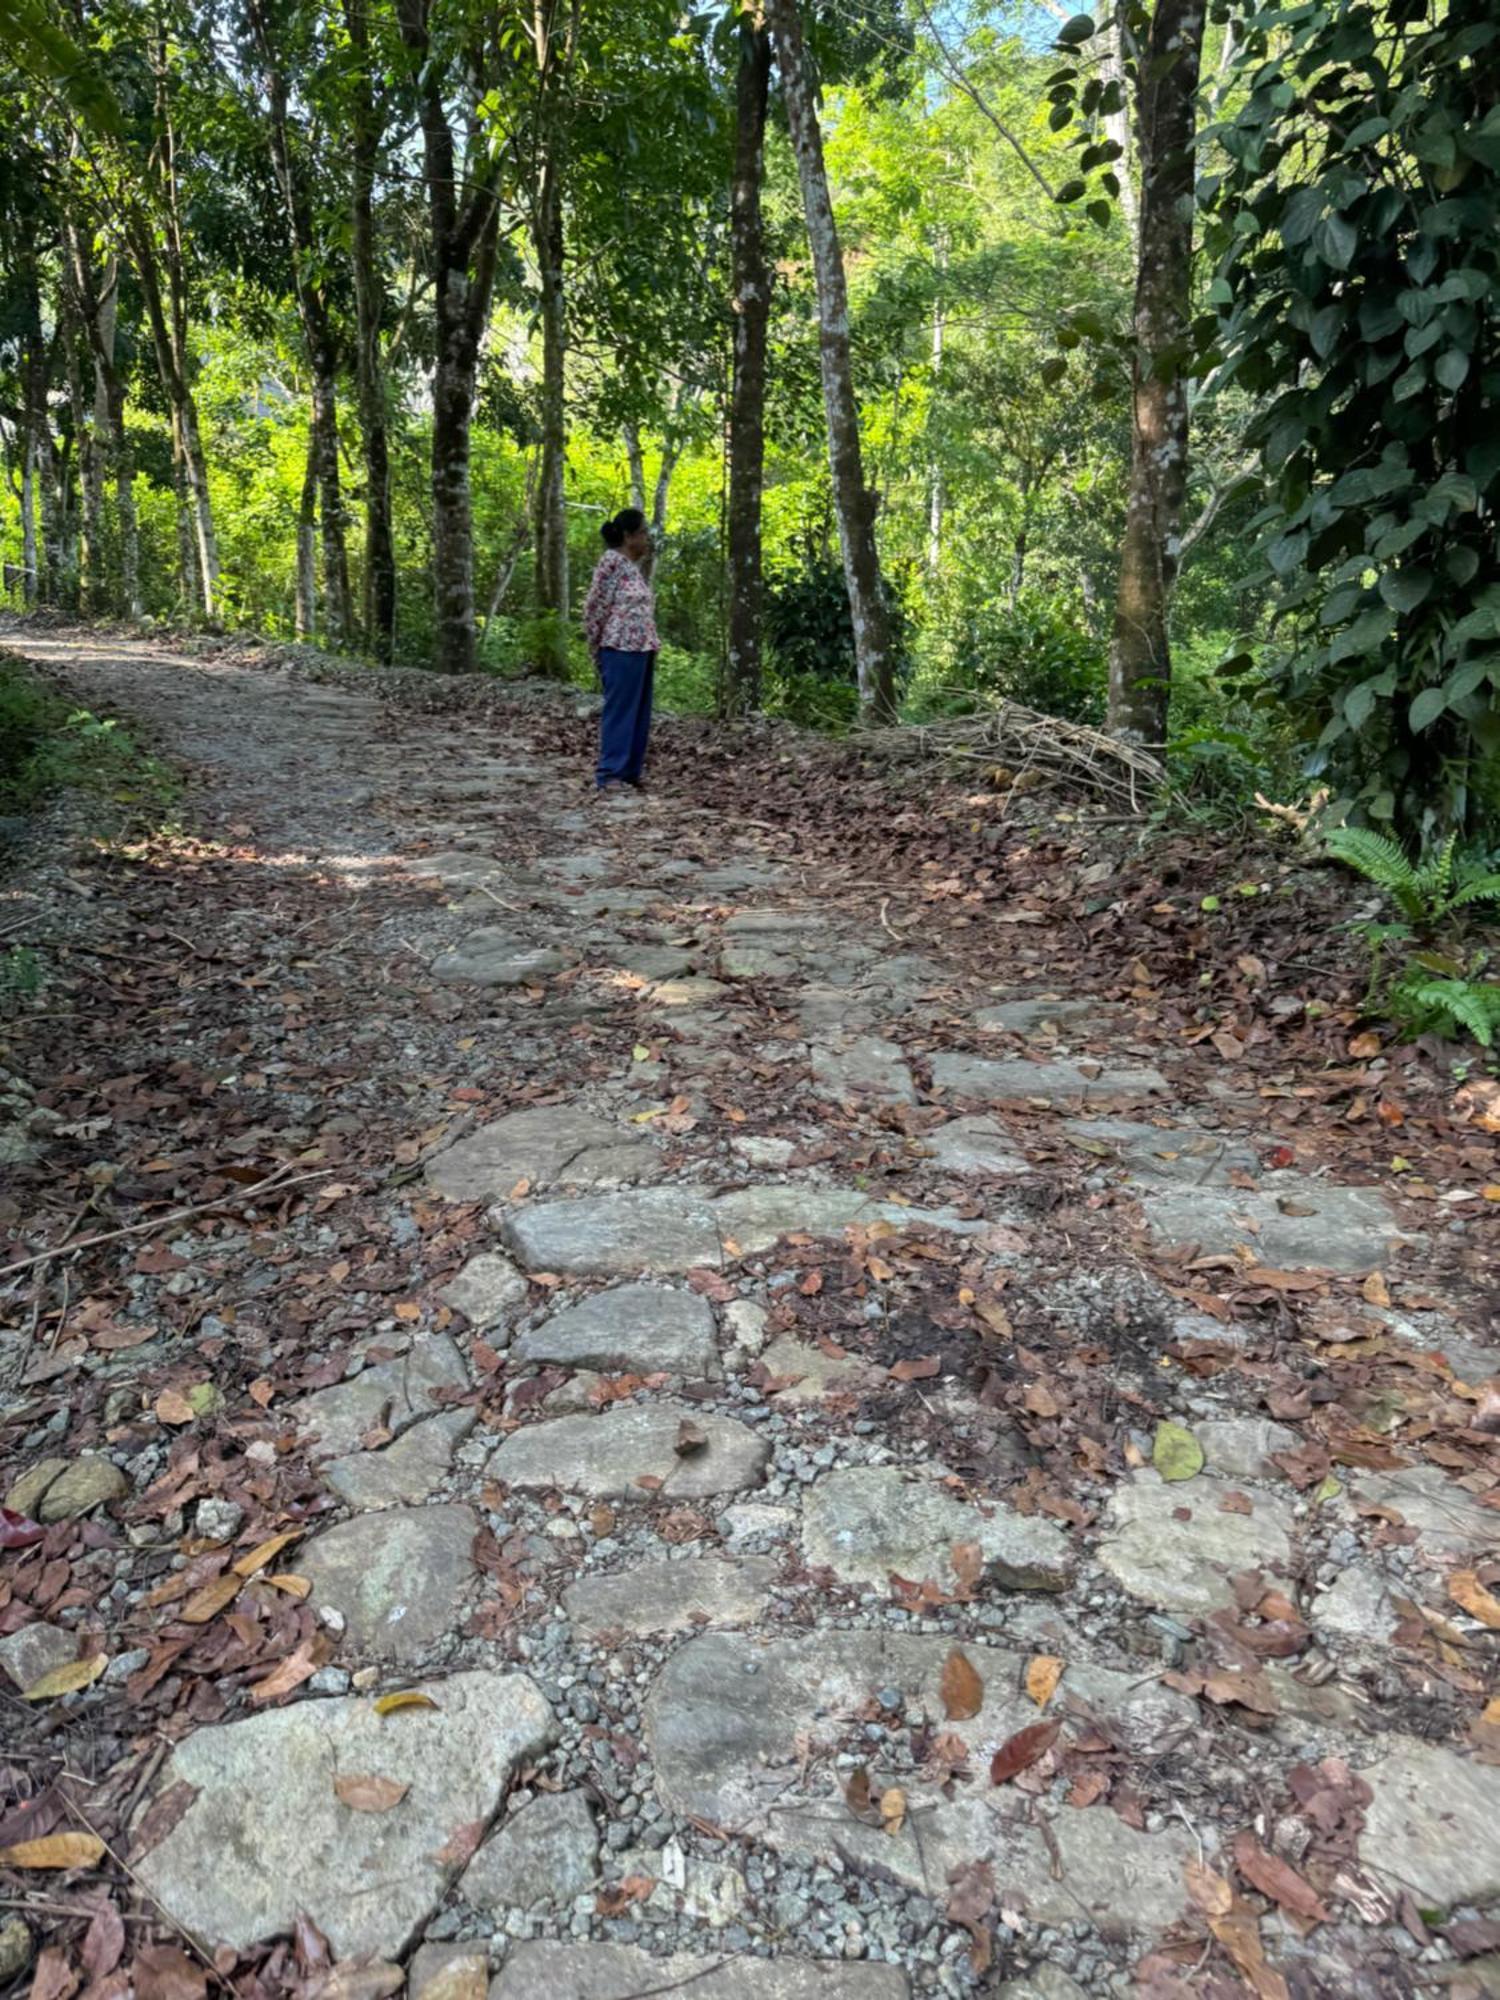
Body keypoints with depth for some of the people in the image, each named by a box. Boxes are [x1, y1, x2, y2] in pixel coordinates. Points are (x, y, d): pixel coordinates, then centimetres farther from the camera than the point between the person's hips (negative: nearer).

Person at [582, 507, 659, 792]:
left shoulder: (636, 566, 16)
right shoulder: (612, 560, -9)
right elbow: (594, 606, -9)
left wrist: (651, 645, 12)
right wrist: (597, 647, -4)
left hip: (642, 649, 8)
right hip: (621, 649, -8)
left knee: (640, 713, 9)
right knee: (620, 711, -7)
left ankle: (630, 771, 15)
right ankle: (609, 774, -3)